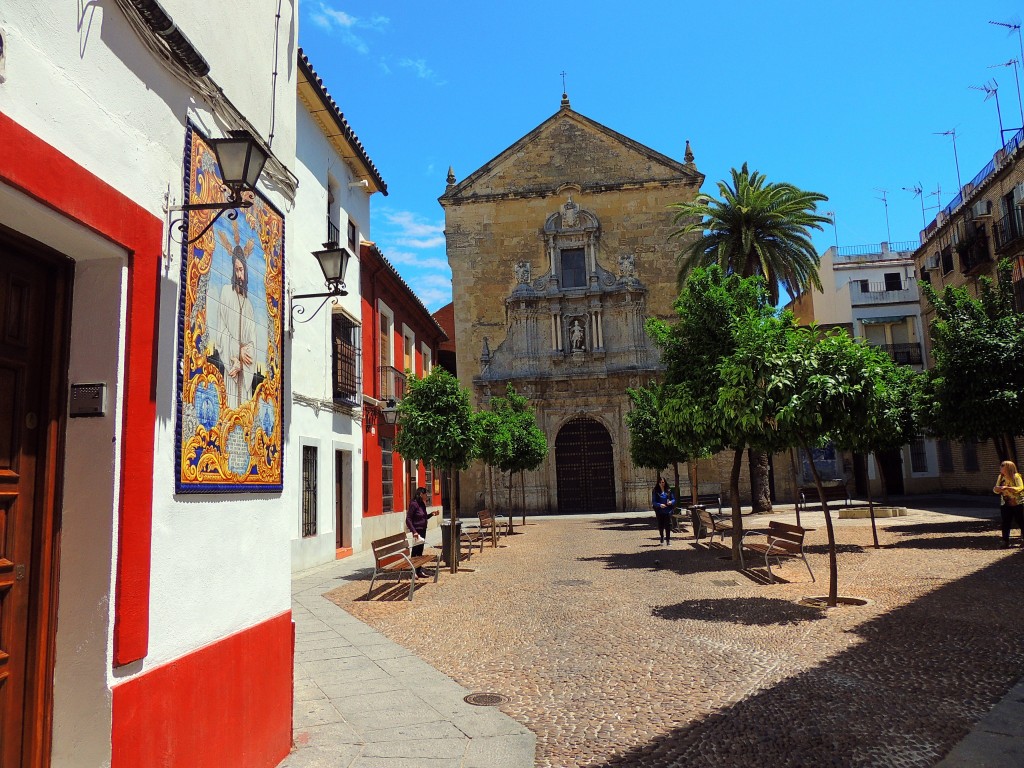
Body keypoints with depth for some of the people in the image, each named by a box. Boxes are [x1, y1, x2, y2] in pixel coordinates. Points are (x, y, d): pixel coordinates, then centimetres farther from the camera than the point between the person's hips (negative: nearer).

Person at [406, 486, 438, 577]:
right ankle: (416, 571, 5)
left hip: (423, 530, 9)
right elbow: (408, 519, -18)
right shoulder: (414, 504, -16)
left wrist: (432, 514, 5)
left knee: (420, 550, 14)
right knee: (416, 551, -2)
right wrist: (414, 531, -22)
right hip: (417, 530, -9)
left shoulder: (422, 504, 9)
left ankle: (419, 570, 22)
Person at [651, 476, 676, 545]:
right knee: (661, 526, 7)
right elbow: (653, 501, -3)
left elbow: (674, 499, 9)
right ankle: (662, 540, 22)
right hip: (659, 512, 0)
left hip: (668, 511, 0)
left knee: (668, 526, -3)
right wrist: (660, 505, -21)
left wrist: (671, 502, -14)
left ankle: (668, 540, 4)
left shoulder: (669, 491, 5)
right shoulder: (655, 492, 0)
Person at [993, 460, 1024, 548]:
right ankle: (1005, 541, 9)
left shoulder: (1016, 476, -7)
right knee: (1005, 524, 4)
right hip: (1005, 505, 4)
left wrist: (1007, 488, -28)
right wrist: (997, 488, -12)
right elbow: (996, 490, 11)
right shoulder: (1000, 478, 8)